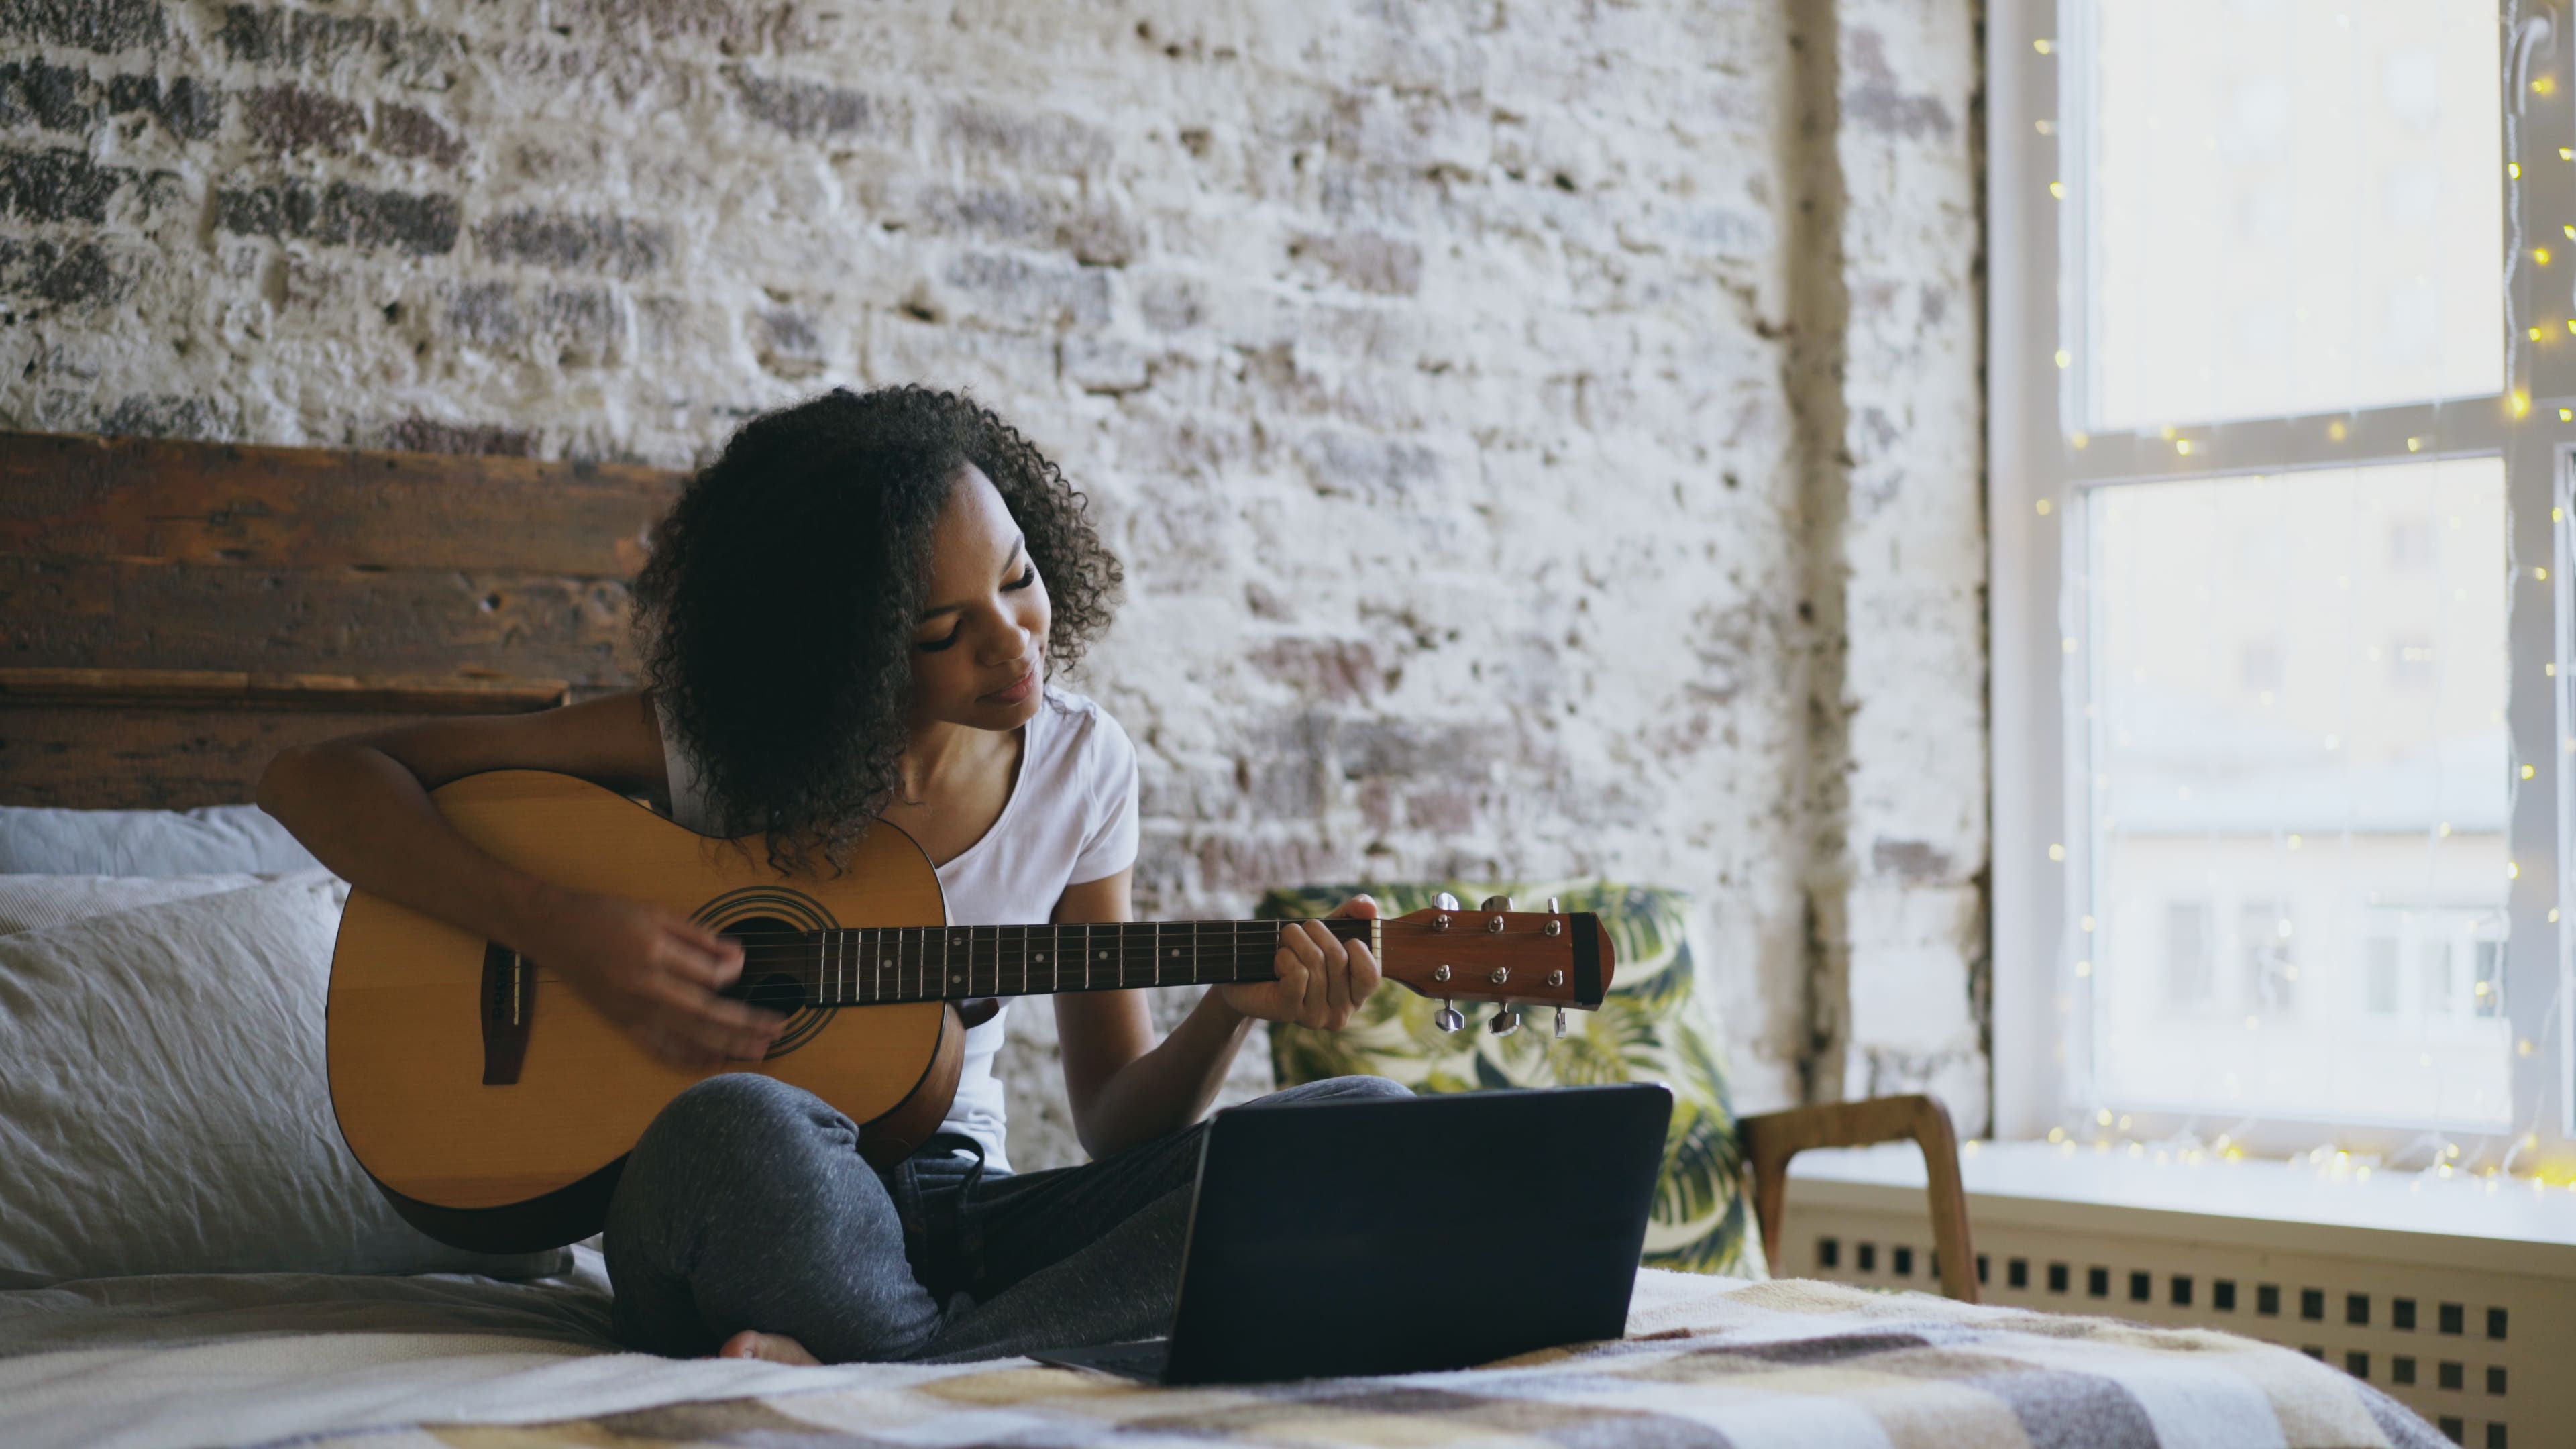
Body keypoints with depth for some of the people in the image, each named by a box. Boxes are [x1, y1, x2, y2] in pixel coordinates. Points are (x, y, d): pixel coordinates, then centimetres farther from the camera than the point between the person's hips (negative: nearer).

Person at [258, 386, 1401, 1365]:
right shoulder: (713, 737, -6)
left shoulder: (1082, 765, 3)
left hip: (960, 1216, 4)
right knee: (738, 1127, -42)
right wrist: (556, 930, -20)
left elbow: (1121, 1121, 7)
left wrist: (1232, 1012, -15)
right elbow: (316, 781, -7)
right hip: (760, 1222, -4)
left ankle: (850, 1364, -30)